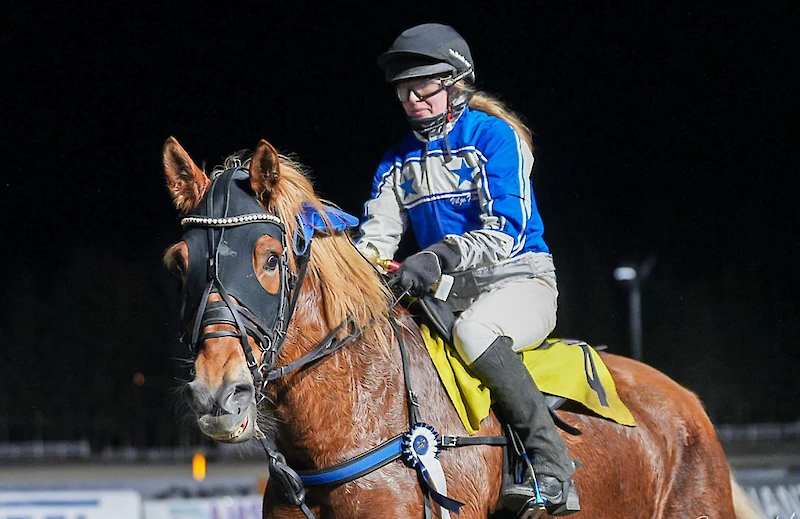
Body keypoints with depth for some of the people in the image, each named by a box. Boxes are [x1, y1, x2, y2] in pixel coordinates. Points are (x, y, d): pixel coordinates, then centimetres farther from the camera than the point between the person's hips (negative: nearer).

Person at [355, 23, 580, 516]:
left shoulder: (494, 136, -8)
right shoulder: (400, 161, 13)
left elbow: (507, 231, -18)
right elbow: (377, 235, 6)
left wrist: (442, 254, -34)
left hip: (518, 279, -7)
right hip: (447, 291, 7)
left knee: (473, 331, -38)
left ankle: (553, 466, -38)